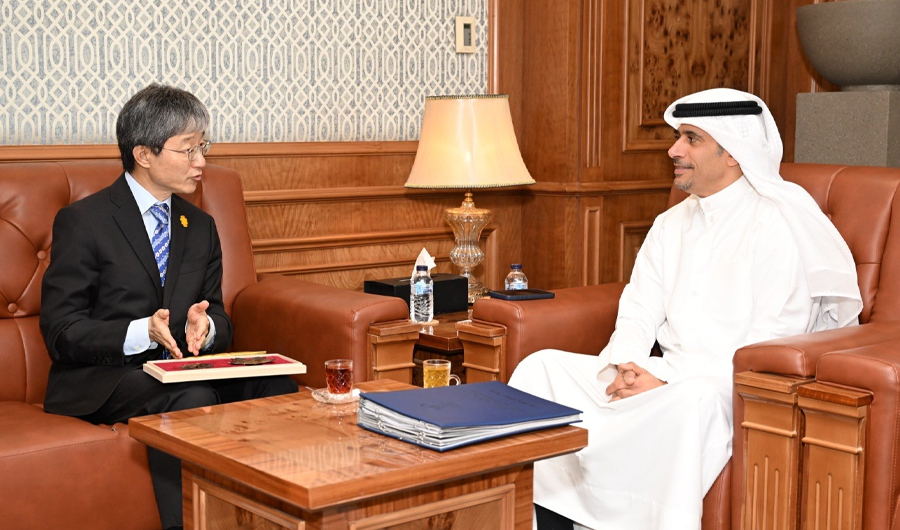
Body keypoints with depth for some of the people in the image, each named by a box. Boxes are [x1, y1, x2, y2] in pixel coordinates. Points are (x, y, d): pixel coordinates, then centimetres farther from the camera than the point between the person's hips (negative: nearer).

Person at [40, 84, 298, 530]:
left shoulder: (201, 227, 15)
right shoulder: (82, 221, -4)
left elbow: (218, 317, 15)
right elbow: (60, 331, -8)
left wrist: (205, 325, -11)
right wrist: (141, 333, -24)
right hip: (101, 378, -5)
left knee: (276, 386, -23)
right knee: (192, 398, -36)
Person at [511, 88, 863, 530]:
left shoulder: (779, 224, -8)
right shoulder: (672, 224, 16)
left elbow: (773, 346, -15)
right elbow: (638, 314, 12)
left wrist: (668, 379, -21)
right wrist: (623, 365, -11)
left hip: (740, 389, -7)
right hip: (663, 378, 7)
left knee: (693, 397, -41)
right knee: (541, 367, -10)